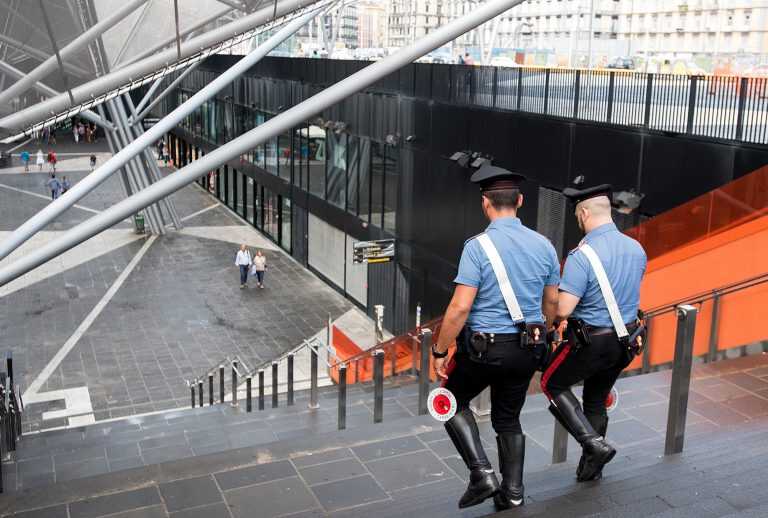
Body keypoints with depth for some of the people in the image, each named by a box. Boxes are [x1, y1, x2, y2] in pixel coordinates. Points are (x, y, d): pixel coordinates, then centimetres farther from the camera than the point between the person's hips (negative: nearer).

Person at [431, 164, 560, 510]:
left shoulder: (478, 247, -17)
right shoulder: (543, 245, 0)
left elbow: (460, 307, -21)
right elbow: (552, 303, 9)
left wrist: (439, 351, -10)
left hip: (484, 348, -5)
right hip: (527, 350, 5)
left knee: (453, 402, 18)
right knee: (508, 419, 21)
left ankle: (482, 473, 6)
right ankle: (512, 491, 24)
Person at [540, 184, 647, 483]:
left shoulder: (582, 256, -23)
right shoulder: (636, 249, 0)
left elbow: (563, 309, -25)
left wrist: (558, 320, -3)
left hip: (590, 342, -7)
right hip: (626, 340, 7)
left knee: (552, 383, 16)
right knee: (596, 400, 23)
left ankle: (594, 444, 5)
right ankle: (591, 466, 33)